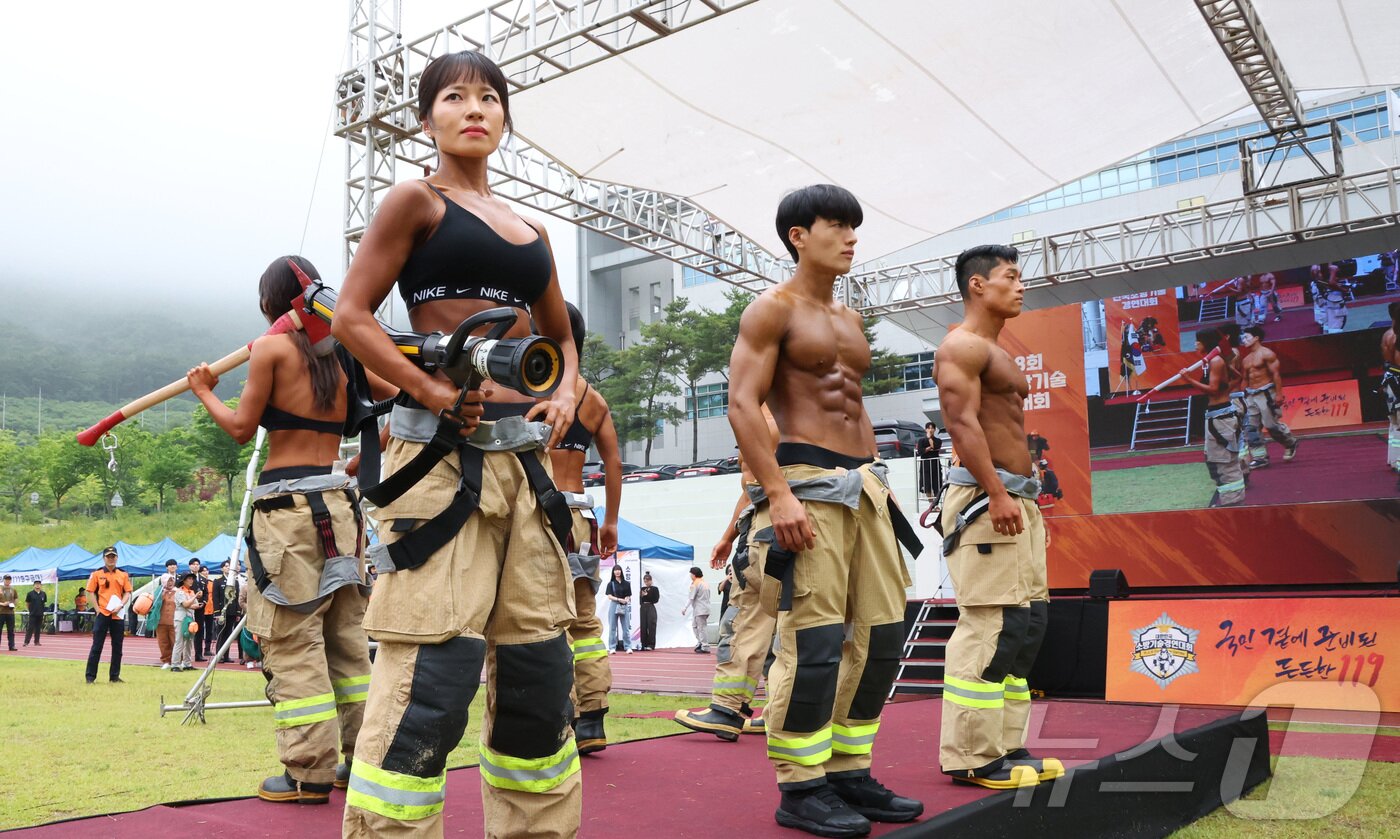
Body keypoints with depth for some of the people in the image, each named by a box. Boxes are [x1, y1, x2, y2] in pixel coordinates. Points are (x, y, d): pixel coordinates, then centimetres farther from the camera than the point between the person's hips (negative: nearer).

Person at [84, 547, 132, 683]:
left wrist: (120, 606, -7)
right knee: (97, 646, -1)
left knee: (117, 647, 6)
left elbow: (127, 593, 8)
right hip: (102, 614, -3)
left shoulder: (123, 575, 10)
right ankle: (90, 676, 5)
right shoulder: (96, 574, 4)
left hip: (118, 615, 3)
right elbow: (92, 593, 1)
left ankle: (114, 676, 13)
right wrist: (98, 609, -8)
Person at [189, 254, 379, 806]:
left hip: (287, 506, -6)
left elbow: (242, 427, 1)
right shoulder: (342, 355, 12)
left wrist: (204, 392, 16)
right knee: (346, 637, 12)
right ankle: (361, 757, 18)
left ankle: (309, 774, 3)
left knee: (292, 642, -1)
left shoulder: (271, 347, -3)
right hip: (339, 501, 6)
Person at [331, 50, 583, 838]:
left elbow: (562, 337, 28)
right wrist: (432, 391, -16)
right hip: (443, 449, -6)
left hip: (525, 455, 6)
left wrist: (566, 395, 8)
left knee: (540, 668, 10)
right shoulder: (417, 200, 4)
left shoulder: (531, 230, 20)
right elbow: (353, 315, -4)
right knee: (433, 675, -11)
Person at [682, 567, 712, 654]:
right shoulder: (705, 583, 17)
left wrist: (684, 608, -10)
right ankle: (700, 643, 14)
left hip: (700, 610, -9)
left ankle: (705, 647, -5)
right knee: (694, 625, 18)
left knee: (702, 628, -6)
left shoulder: (695, 584, -9)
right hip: (706, 608, 9)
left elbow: (691, 598, -13)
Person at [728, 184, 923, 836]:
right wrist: (778, 494, -21)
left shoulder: (849, 319, 22)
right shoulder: (773, 310, -2)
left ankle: (849, 771, 19)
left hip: (864, 483, 8)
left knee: (882, 632, 8)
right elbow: (742, 405, -12)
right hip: (808, 482, -8)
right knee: (814, 640, -9)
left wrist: (876, 480, 19)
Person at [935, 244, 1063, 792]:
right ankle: (970, 758, -5)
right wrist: (997, 494, -24)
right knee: (988, 628, -11)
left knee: (1026, 624, 10)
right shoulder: (962, 345, -7)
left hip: (1014, 499, 11)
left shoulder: (996, 354, 24)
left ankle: (1005, 744, 17)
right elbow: (963, 423, -18)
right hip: (984, 499, -11)